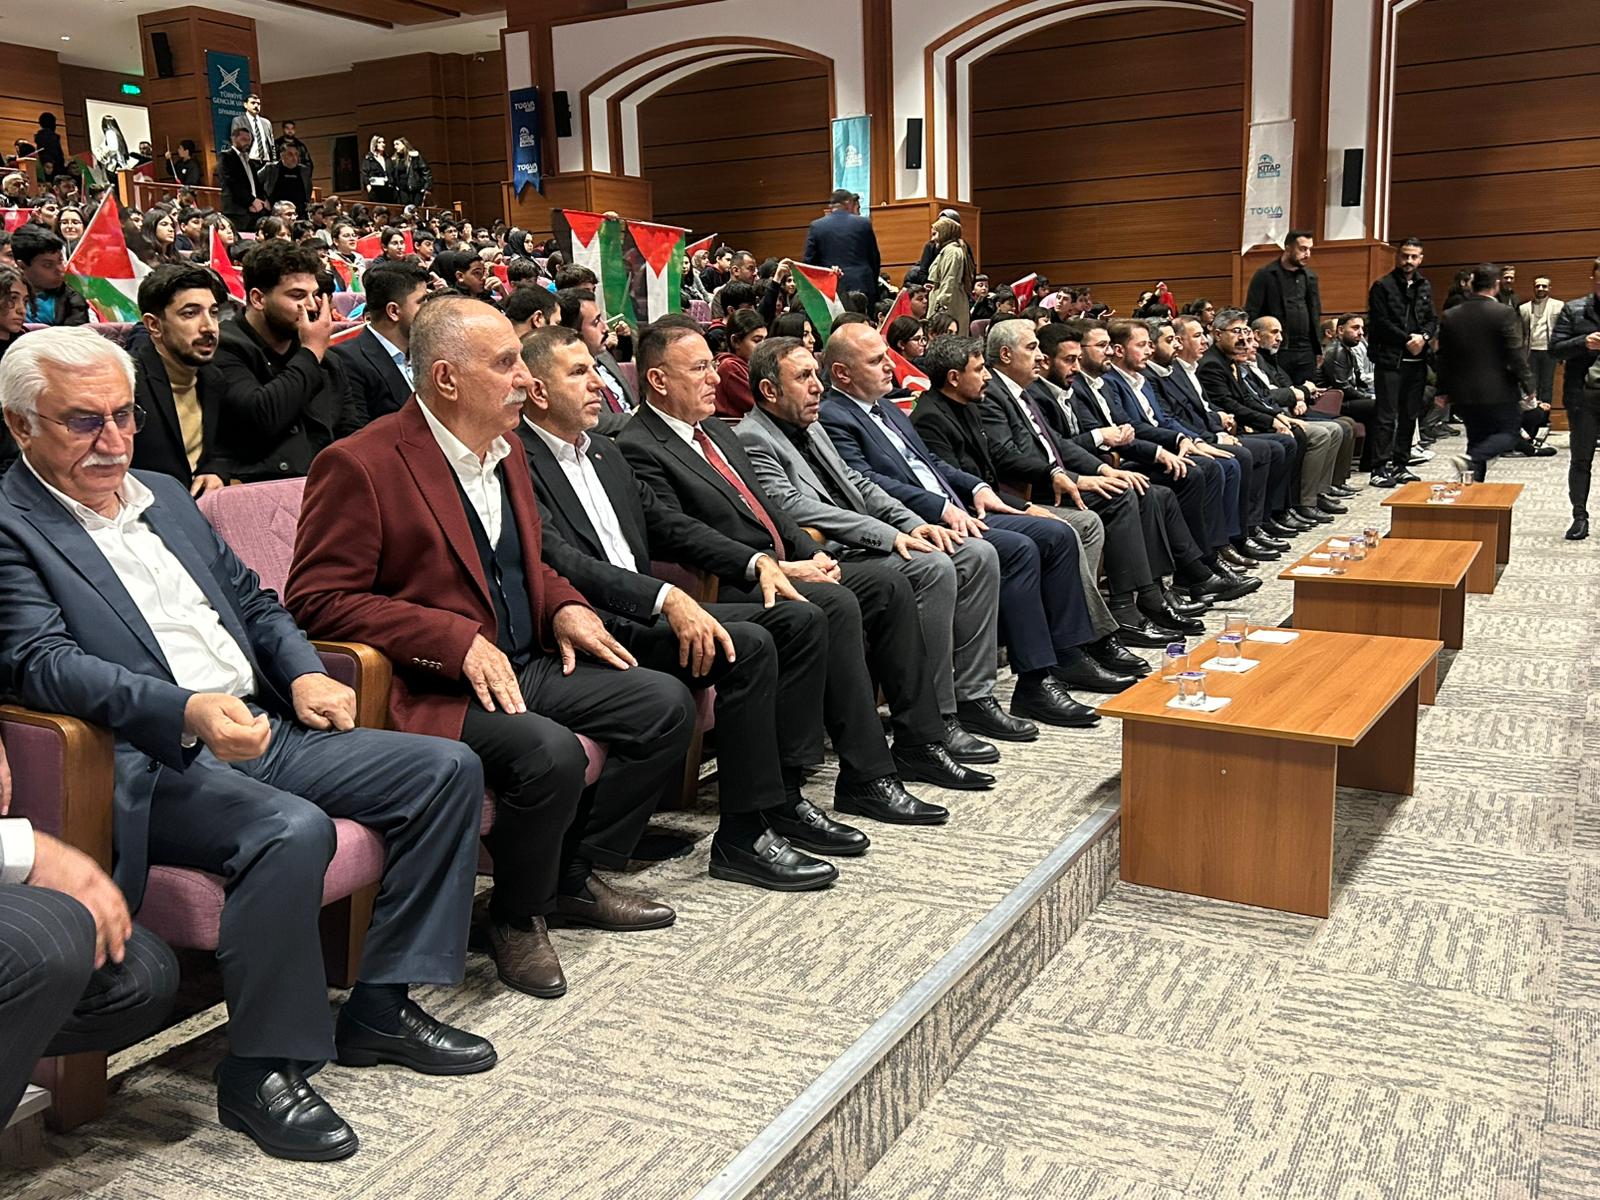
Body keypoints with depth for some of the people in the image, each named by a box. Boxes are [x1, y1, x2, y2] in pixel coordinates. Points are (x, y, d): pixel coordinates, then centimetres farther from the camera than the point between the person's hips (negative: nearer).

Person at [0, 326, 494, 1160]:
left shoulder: (166, 496, 20)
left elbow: (252, 599, 24)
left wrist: (304, 673, 3)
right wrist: (187, 710, -33)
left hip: (262, 729, 9)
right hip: (150, 764, -8)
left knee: (446, 770, -3)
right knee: (293, 829, -35)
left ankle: (381, 1007, 5)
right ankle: (262, 1073, -14)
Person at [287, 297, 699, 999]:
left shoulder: (506, 450, 12)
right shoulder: (360, 465, -14)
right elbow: (317, 600, -16)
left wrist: (565, 607, 3)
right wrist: (458, 640, -24)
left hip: (526, 666, 9)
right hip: (434, 689, -8)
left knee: (666, 704, -1)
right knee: (549, 751, -32)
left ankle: (575, 879, 13)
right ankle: (516, 919, -3)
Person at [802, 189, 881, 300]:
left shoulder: (816, 226, 2)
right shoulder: (864, 223, 2)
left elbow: (808, 261, 3)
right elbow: (875, 259, 8)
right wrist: (873, 285, 20)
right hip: (861, 286, 0)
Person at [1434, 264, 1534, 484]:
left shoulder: (1450, 316, 1)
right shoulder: (1505, 313, -12)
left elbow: (1443, 358, 6)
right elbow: (1516, 356, -13)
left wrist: (1443, 391, 14)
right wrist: (1528, 387, -4)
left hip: (1463, 393, 5)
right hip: (1498, 391, -5)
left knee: (1477, 439, 15)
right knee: (1510, 432, 10)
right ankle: (1471, 459, -15)